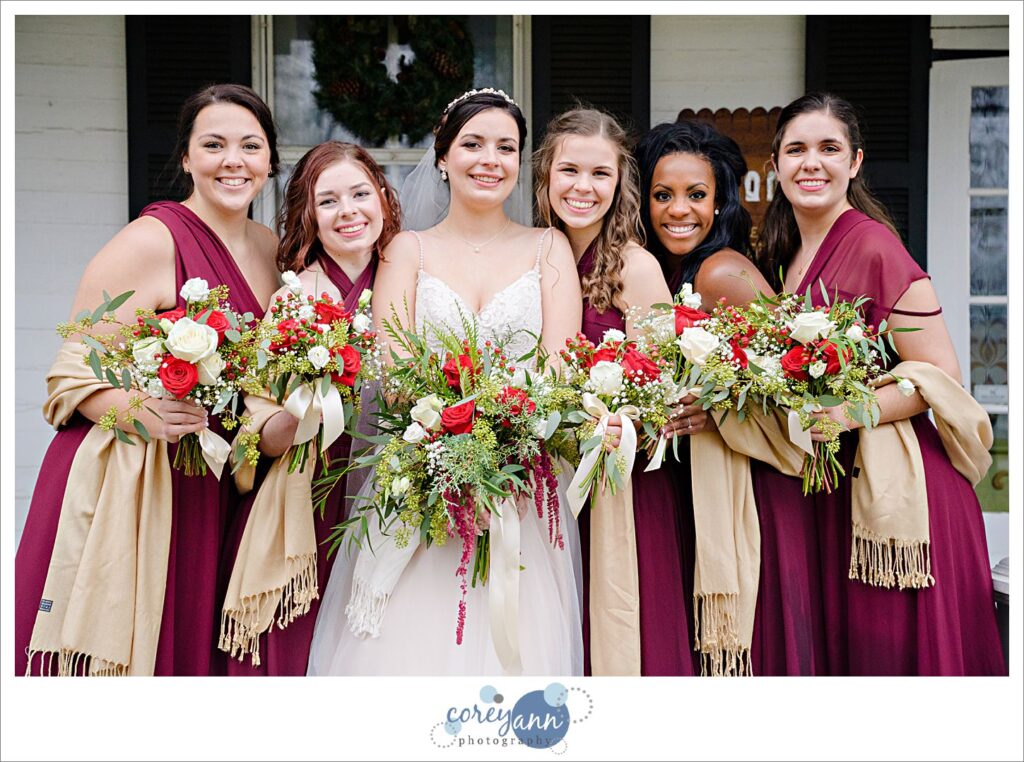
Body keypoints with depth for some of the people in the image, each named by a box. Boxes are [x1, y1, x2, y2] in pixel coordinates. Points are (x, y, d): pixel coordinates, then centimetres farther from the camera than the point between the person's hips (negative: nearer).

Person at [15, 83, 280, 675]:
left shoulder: (273, 249, 10)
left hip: (211, 493, 6)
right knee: (108, 656, -5)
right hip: (122, 487, -6)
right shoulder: (150, 242, -11)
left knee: (185, 650, 8)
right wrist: (141, 413, -30)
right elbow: (74, 374, -13)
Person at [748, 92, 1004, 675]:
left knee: (882, 651, -1)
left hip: (889, 487, -7)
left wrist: (848, 413, -24)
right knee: (813, 647, 10)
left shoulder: (873, 247, -13)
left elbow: (941, 375, -14)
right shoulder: (782, 256, 11)